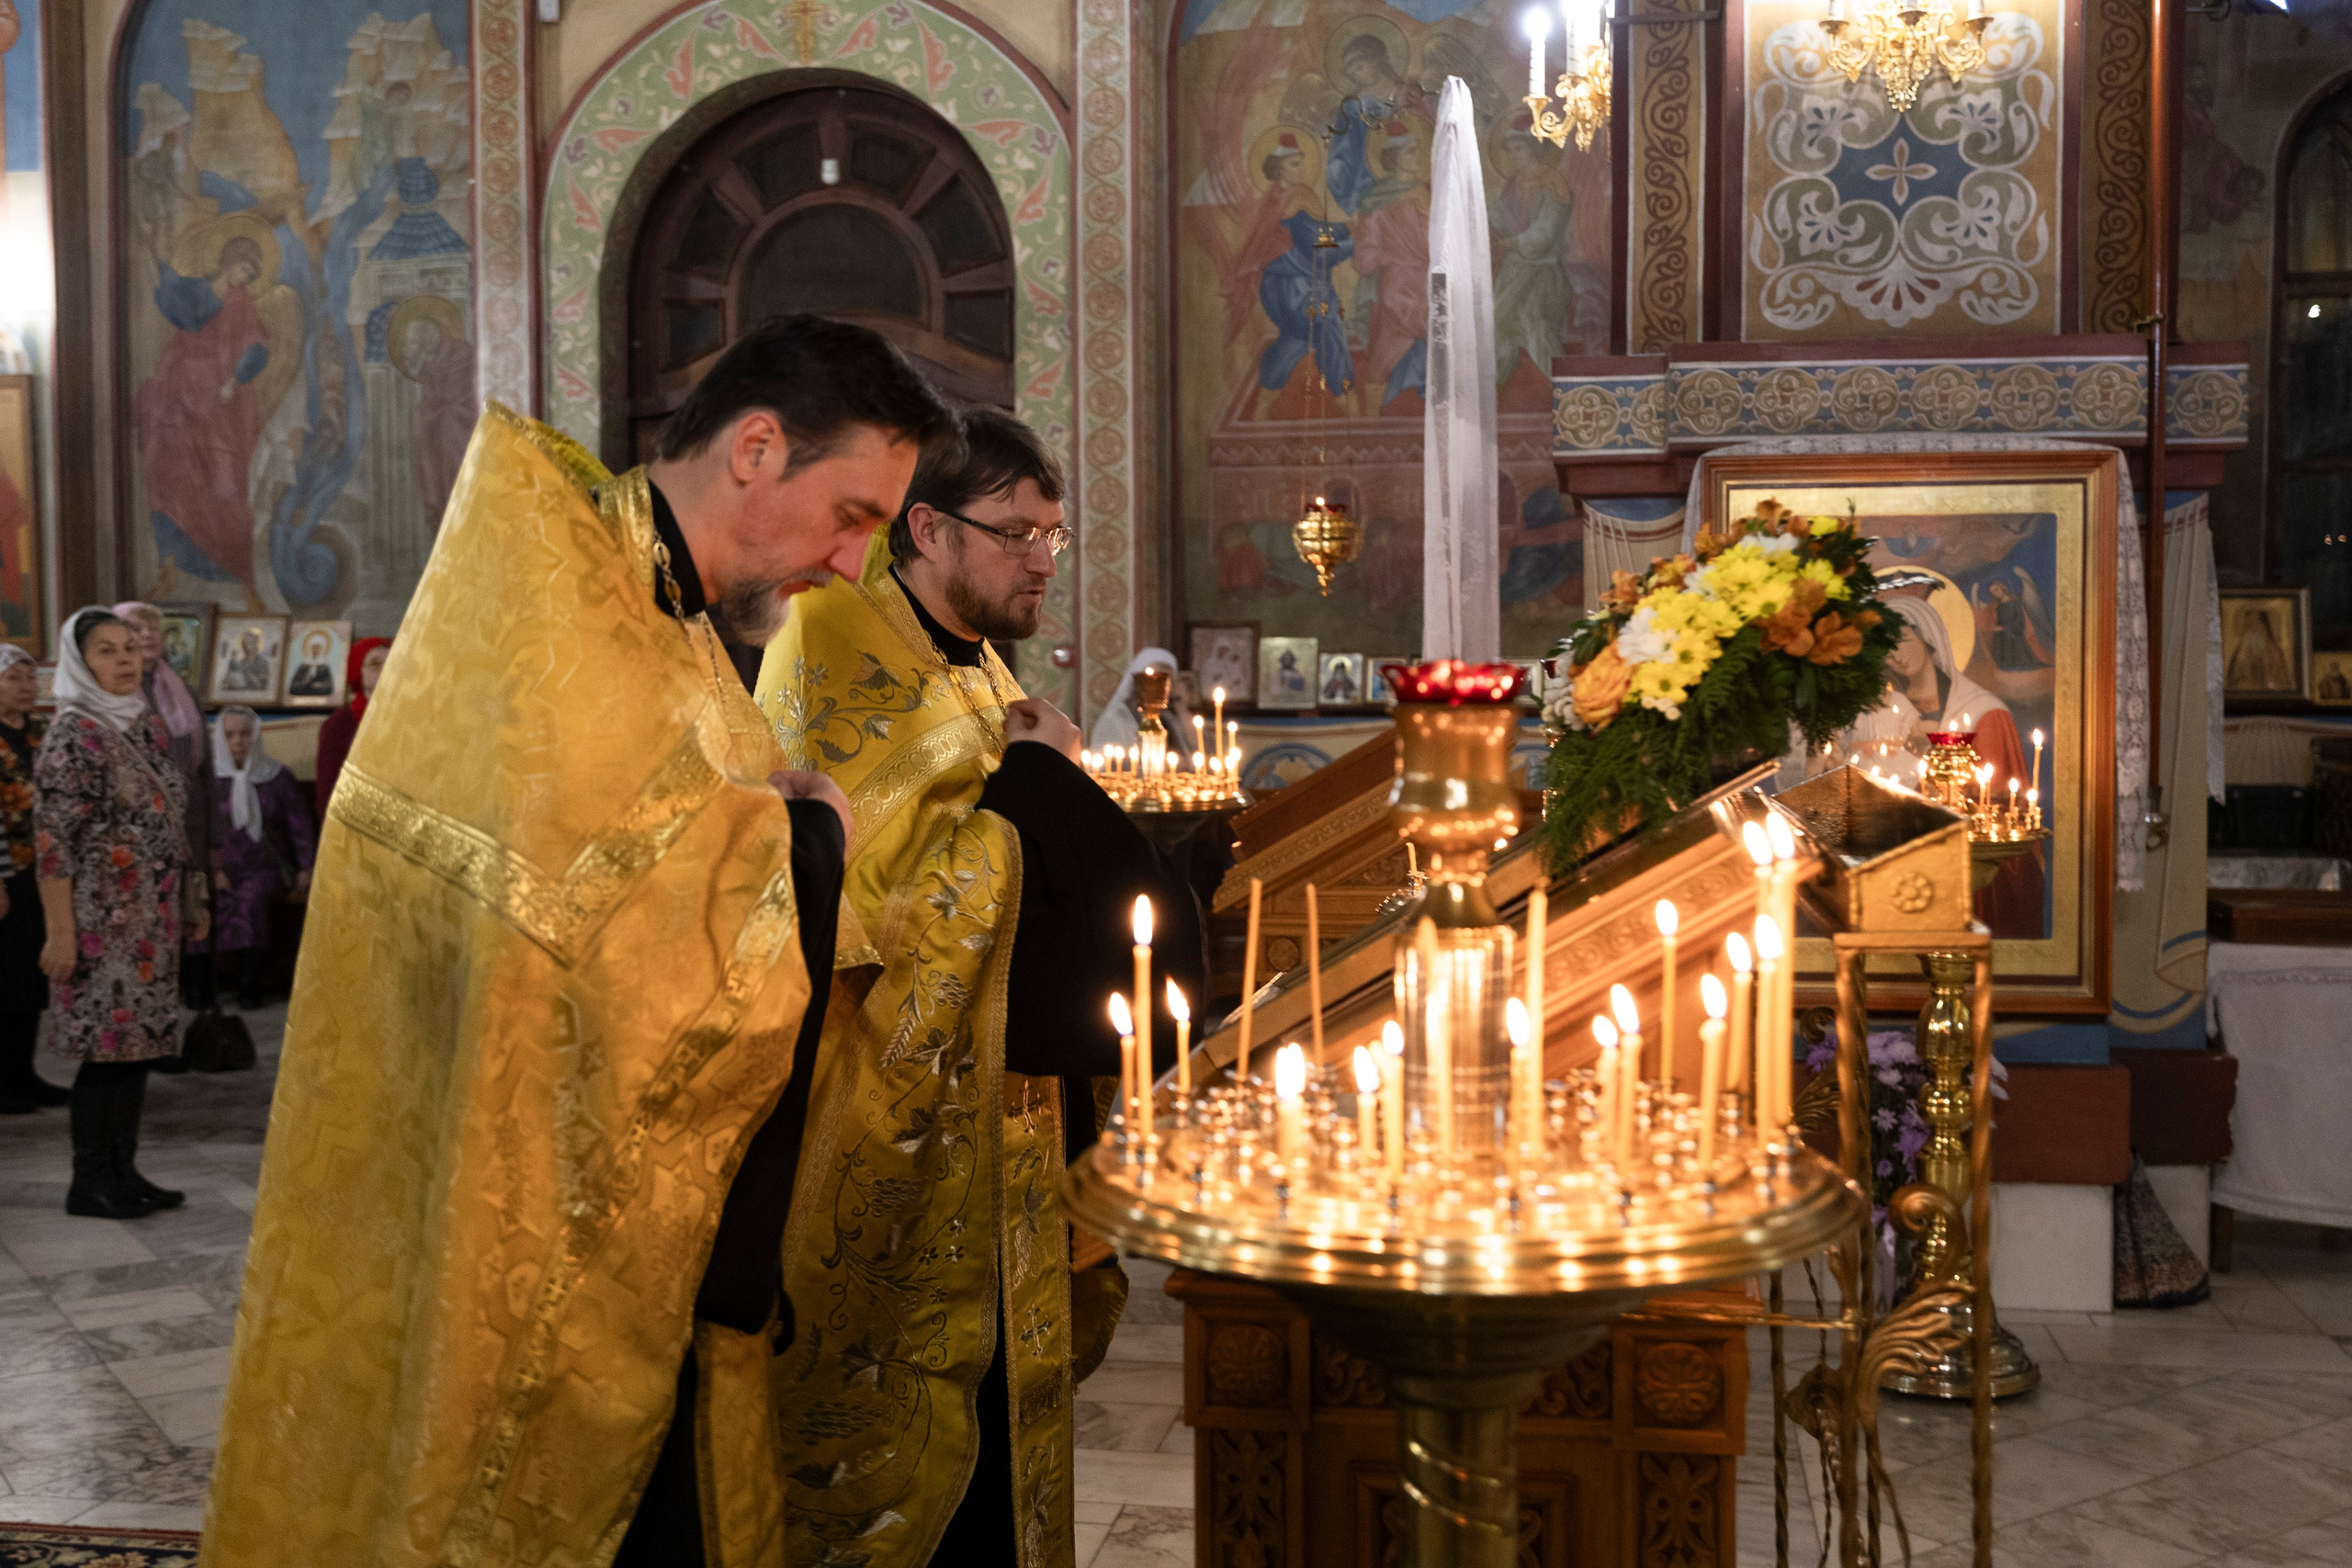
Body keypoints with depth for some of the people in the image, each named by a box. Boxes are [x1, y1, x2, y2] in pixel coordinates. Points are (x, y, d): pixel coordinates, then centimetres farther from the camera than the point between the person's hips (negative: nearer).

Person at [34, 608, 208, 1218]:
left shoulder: (149, 726, 12)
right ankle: (89, 1183, 6)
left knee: (140, 1039, 10)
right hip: (102, 916, -7)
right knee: (108, 1042, -4)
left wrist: (190, 901, 17)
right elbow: (52, 841, -15)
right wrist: (60, 933, -19)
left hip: (153, 917, 7)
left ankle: (122, 1170, 18)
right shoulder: (73, 736, -11)